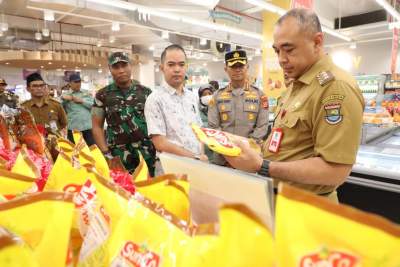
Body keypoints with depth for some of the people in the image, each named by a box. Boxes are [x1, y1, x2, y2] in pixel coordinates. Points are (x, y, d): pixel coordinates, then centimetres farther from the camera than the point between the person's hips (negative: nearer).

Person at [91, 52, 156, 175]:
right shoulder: (102, 95, 3)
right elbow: (97, 126, 4)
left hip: (147, 154, 1)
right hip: (118, 157, -1)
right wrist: (106, 153, -5)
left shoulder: (146, 92, 5)